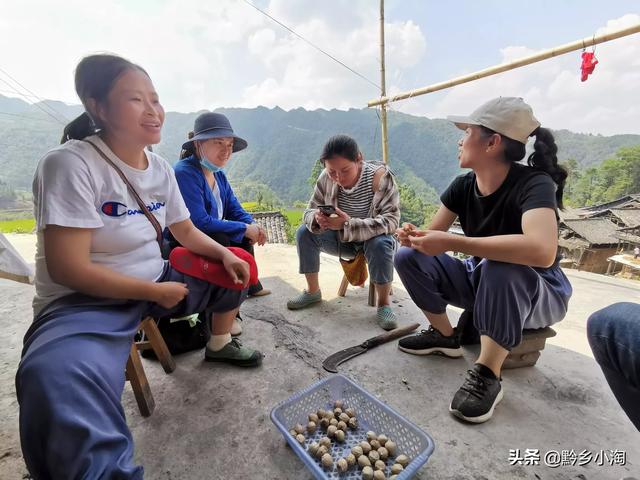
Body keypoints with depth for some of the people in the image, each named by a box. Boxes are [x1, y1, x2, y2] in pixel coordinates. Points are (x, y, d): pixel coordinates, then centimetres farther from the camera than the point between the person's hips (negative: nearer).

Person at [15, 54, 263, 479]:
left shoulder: (160, 168, 2)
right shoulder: (71, 164, -20)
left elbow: (186, 230, 12)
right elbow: (67, 269, -23)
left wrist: (225, 255, -5)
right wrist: (155, 292, -18)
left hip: (157, 283, 8)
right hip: (86, 301, -7)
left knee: (235, 275, 9)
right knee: (58, 382, -39)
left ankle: (220, 345, 33)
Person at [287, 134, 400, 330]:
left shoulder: (379, 177, -25)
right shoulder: (326, 178, -15)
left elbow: (391, 220, -31)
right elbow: (310, 210, -8)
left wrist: (348, 224, -44)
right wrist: (317, 219, -35)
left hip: (374, 240, -3)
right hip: (343, 240, 4)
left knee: (380, 244, -36)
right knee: (305, 233, -14)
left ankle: (383, 303, -15)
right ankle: (313, 291, 2)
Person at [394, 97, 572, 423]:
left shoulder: (534, 184, -25)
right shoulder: (463, 186, -7)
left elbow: (542, 251, -43)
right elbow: (434, 232, -4)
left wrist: (451, 243, -44)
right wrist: (413, 236, -28)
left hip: (539, 292, -5)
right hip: (483, 282, 6)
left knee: (500, 269, -40)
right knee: (408, 257, -11)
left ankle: (487, 376, -21)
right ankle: (445, 336, 5)